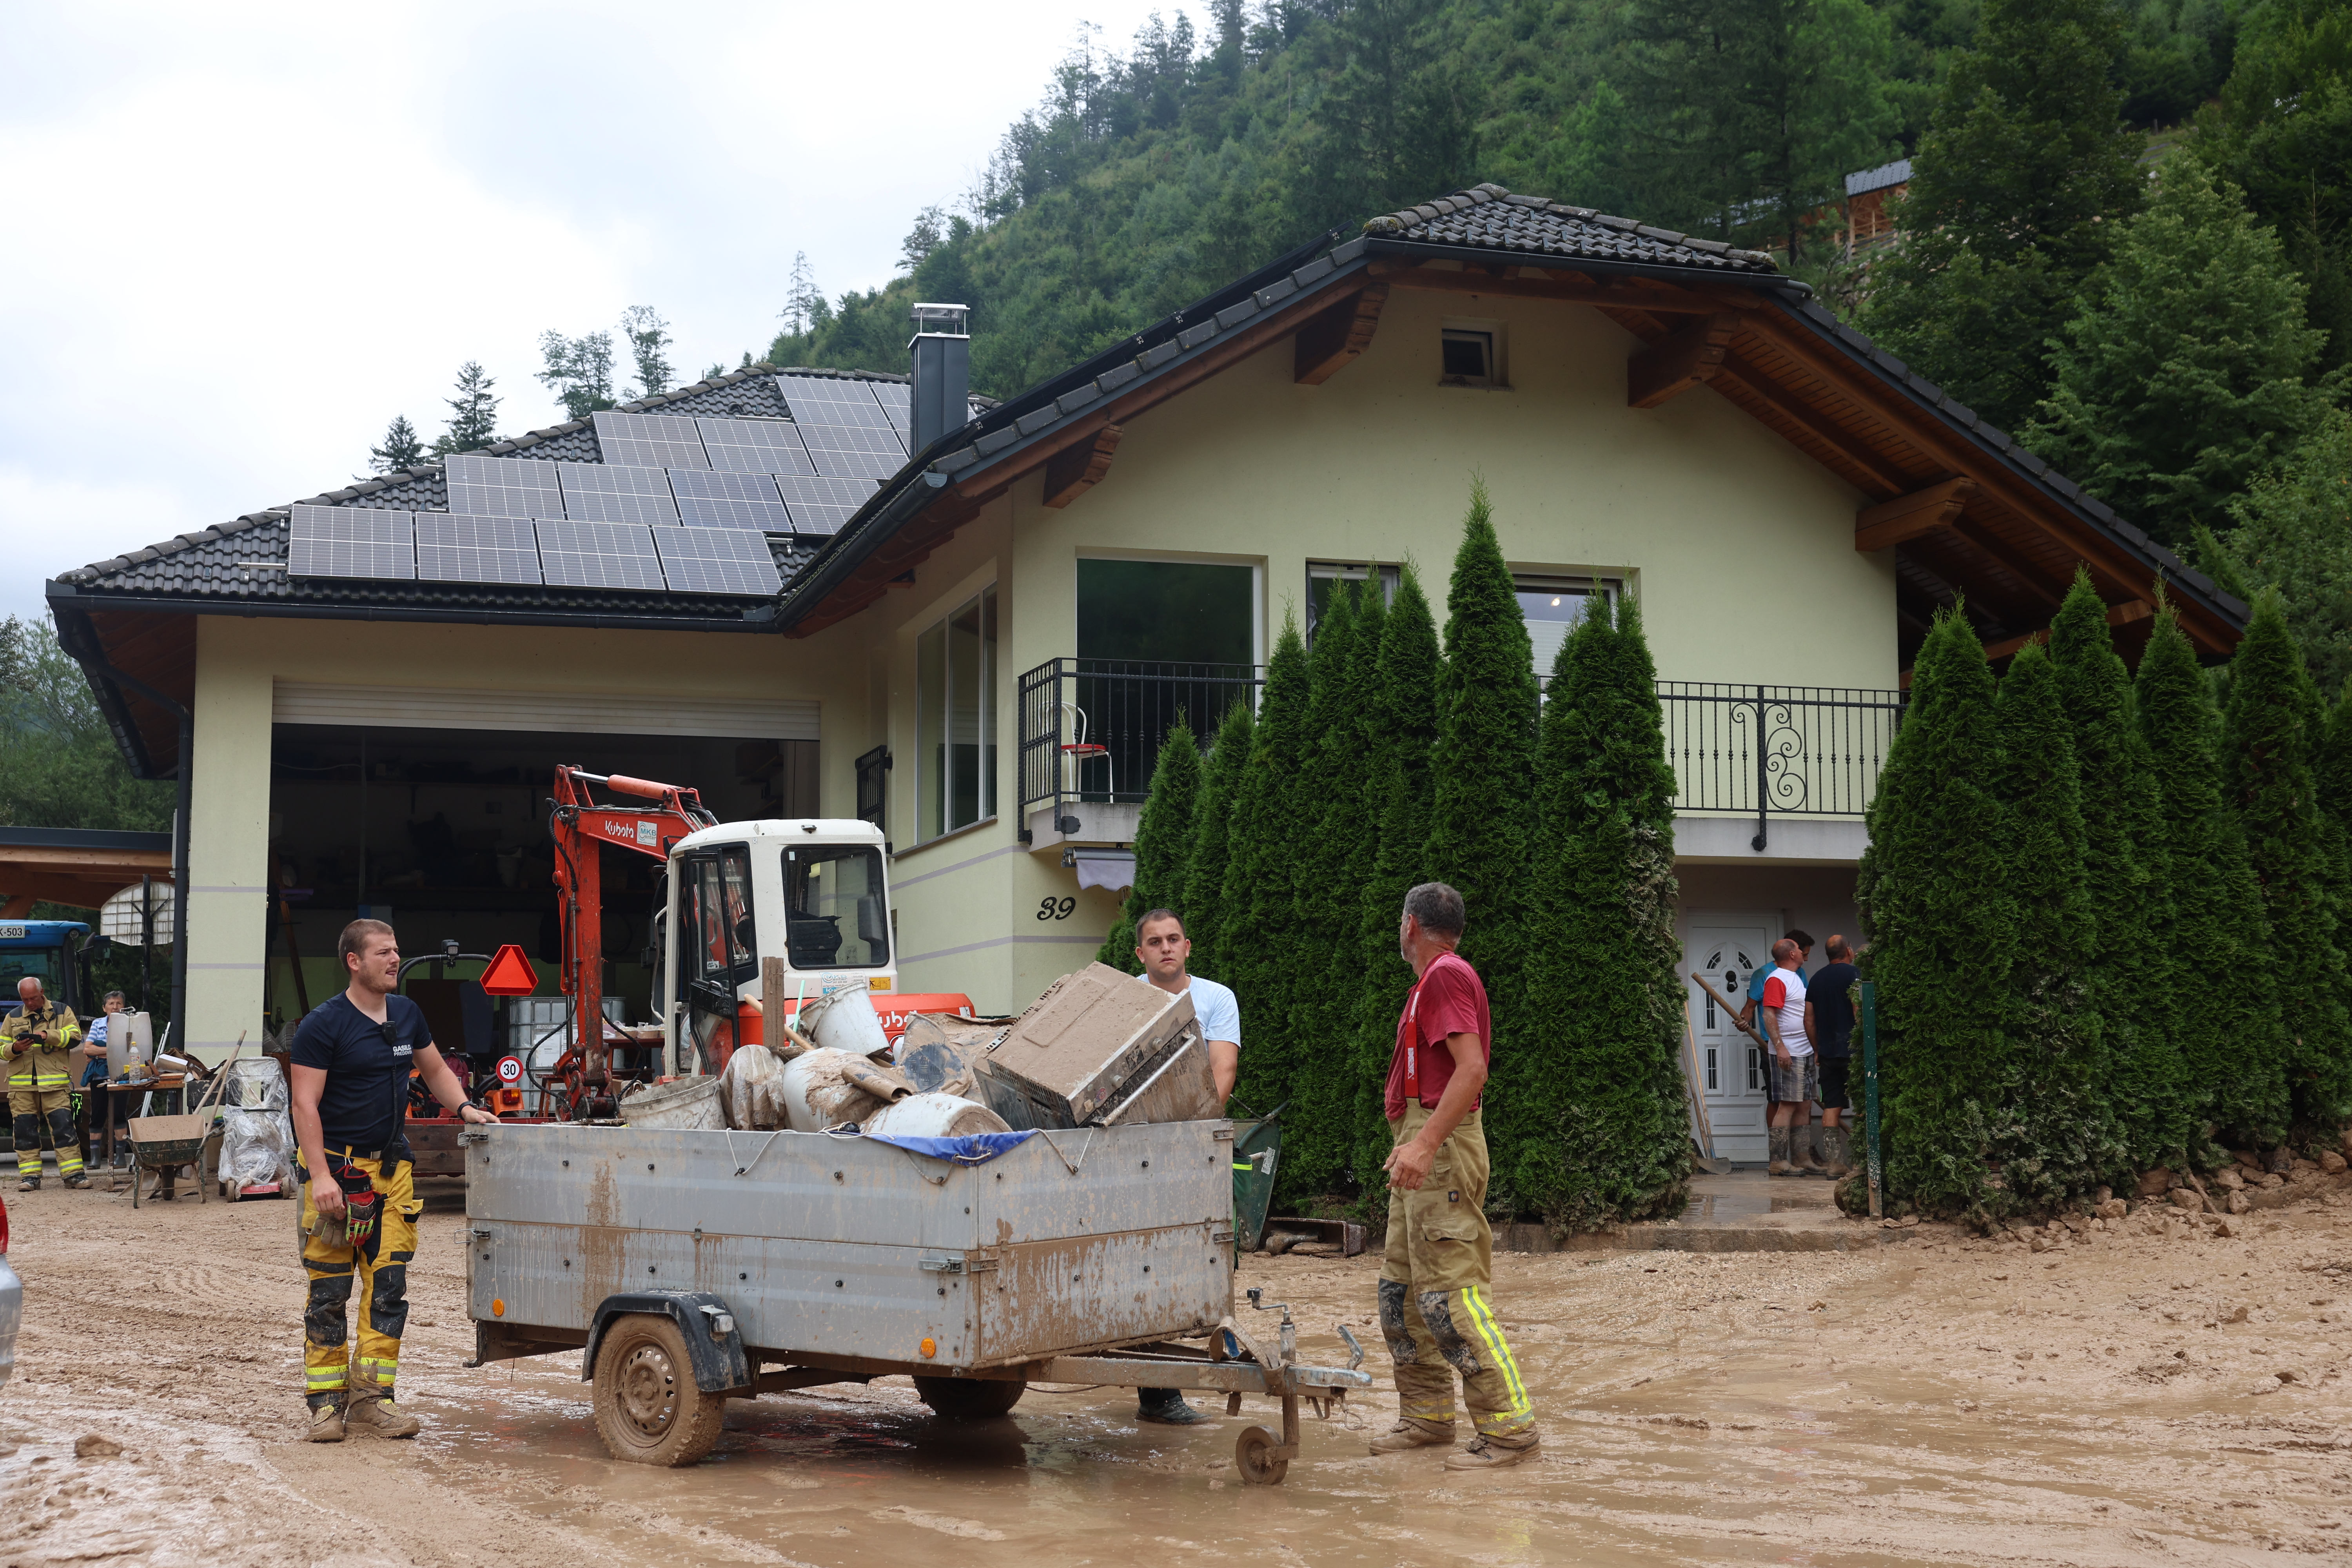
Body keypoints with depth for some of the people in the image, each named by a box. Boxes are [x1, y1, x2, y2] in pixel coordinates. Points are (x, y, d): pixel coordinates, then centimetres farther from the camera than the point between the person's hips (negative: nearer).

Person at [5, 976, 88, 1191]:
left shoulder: (62, 1012, 9)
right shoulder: (13, 1017, 16)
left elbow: (75, 1036, -4)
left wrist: (47, 1035, -17)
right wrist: (15, 1048, -8)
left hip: (55, 1083, -3)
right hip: (22, 1084, 3)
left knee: (63, 1127, -7)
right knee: (25, 1131, 2)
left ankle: (74, 1173, -5)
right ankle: (30, 1176, 7)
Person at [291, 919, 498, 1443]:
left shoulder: (407, 1015, 10)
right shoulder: (324, 1024, -9)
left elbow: (435, 1070, 25)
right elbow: (305, 1104, -12)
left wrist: (464, 1107, 6)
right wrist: (321, 1175, -20)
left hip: (392, 1167, 6)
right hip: (338, 1168, -6)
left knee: (388, 1287, 3)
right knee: (329, 1293, 0)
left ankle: (371, 1397, 8)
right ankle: (327, 1402, 7)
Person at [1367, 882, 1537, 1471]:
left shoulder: (1446, 976, -11)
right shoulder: (1432, 982, 22)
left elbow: (1472, 1068, -22)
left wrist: (1424, 1144, -29)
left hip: (1441, 1146, -11)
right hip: (1422, 1146, 11)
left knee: (1449, 1291, -13)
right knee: (1401, 1290, 12)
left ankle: (1508, 1426, -11)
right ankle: (1428, 1415, 19)